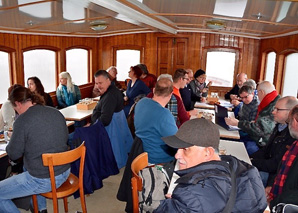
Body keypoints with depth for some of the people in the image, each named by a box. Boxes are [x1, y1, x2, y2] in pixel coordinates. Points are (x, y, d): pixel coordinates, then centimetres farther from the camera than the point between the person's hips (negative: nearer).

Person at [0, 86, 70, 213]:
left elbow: (14, 154, -9)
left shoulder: (23, 120, -18)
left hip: (44, 181, -7)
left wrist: (11, 142, 13)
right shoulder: (57, 113, 0)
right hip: (65, 172, 8)